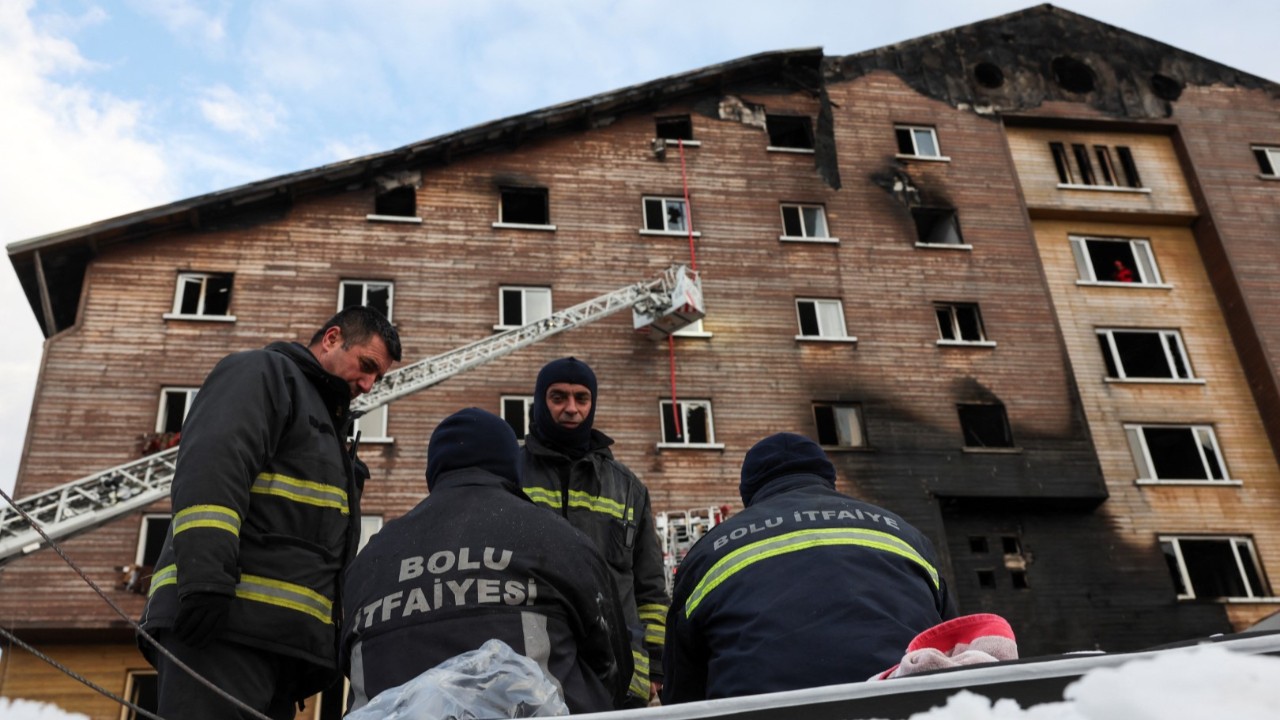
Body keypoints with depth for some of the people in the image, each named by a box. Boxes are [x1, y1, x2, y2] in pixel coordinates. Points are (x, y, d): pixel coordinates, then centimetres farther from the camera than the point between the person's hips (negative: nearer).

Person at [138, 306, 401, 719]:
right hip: (221, 623, -9)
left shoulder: (329, 431, 31)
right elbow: (211, 466, -14)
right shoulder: (263, 373, 5)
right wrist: (205, 578, -27)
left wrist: (337, 642, 21)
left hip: (282, 637, 9)